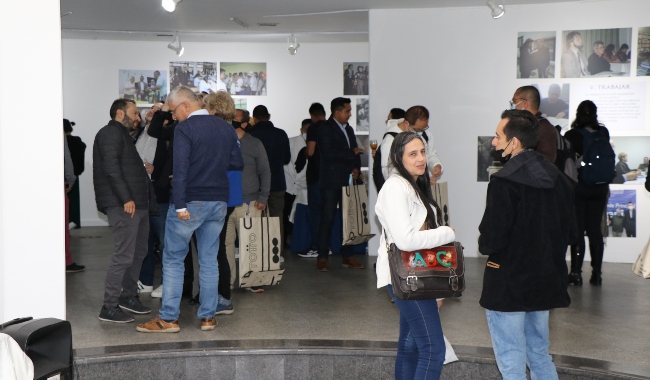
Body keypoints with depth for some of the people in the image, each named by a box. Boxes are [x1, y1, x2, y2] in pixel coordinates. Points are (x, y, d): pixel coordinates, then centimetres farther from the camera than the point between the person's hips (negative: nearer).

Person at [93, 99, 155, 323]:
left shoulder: (123, 135, 25)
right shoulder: (110, 133, -7)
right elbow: (111, 168, -19)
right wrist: (126, 198, -23)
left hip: (138, 203, 11)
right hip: (124, 205, -10)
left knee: (138, 252, 15)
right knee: (124, 255, -10)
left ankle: (129, 296, 28)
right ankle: (109, 308, -5)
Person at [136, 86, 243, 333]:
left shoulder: (185, 128, -11)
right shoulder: (225, 128, 7)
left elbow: (180, 168, -19)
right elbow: (238, 163, 12)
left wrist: (180, 205, -20)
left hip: (191, 202, -6)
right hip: (218, 201, 6)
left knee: (173, 259, 3)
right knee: (209, 260, 11)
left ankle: (168, 318, 4)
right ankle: (208, 317, 14)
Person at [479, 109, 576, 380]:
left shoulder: (505, 180, -21)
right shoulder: (557, 178, 3)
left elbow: (491, 239, -21)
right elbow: (570, 233, 8)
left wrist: (484, 246, 0)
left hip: (508, 285, -7)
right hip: (545, 282, 7)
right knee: (540, 356, 21)